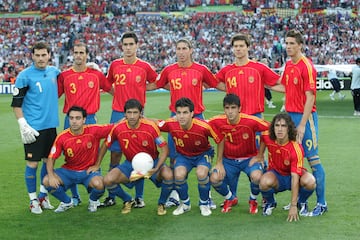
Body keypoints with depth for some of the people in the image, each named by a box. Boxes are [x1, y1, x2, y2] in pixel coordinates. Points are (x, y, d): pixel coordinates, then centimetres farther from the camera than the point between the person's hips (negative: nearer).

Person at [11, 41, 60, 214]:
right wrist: (23, 125, -15)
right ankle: (33, 200, 12)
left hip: (51, 125, 5)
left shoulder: (54, 71, 6)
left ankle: (43, 196, 26)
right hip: (33, 128, -5)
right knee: (32, 163, -1)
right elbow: (16, 103, -7)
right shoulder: (25, 76, -9)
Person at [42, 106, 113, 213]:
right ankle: (67, 202, 9)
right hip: (68, 171, 2)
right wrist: (51, 176, -22)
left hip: (89, 171, -2)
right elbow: (51, 158, -8)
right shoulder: (62, 137, -10)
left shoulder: (94, 131, -14)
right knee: (47, 181, -22)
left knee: (98, 184, -35)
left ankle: (93, 200, 6)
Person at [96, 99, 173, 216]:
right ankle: (128, 201, 12)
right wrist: (97, 165, 6)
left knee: (168, 175, -33)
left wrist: (156, 168, -29)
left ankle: (161, 203, 1)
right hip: (130, 163, 2)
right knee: (108, 180, -21)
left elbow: (164, 149, -15)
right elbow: (105, 145, 4)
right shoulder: (118, 128, -14)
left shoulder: (151, 126, -20)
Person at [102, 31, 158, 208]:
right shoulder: (115, 65, 7)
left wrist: (141, 89, 2)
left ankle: (139, 197, 8)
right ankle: (111, 196, 10)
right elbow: (108, 84, 22)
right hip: (118, 114, 2)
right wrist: (117, 93, 10)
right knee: (115, 153, 2)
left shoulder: (144, 66, 0)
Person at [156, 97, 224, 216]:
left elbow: (220, 140, -15)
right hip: (183, 155, 2)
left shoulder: (203, 126, -31)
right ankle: (185, 203, 3)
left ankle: (204, 204, -2)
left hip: (203, 154, -2)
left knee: (201, 174, -32)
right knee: (179, 175, -28)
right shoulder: (171, 124, -23)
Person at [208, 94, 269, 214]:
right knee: (214, 179, -23)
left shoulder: (251, 121, -23)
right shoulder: (217, 122, -16)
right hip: (228, 160, 2)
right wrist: (219, 161, -7)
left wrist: (260, 156, -7)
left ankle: (253, 200, 5)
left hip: (249, 158, -2)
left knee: (256, 176, -33)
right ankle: (230, 198, 13)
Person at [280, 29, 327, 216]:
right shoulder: (288, 65, 12)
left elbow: (310, 97, -15)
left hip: (305, 117, -8)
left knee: (312, 159, -4)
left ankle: (321, 203, 2)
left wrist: (302, 124, -18)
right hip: (290, 115, 8)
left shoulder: (306, 66, -12)